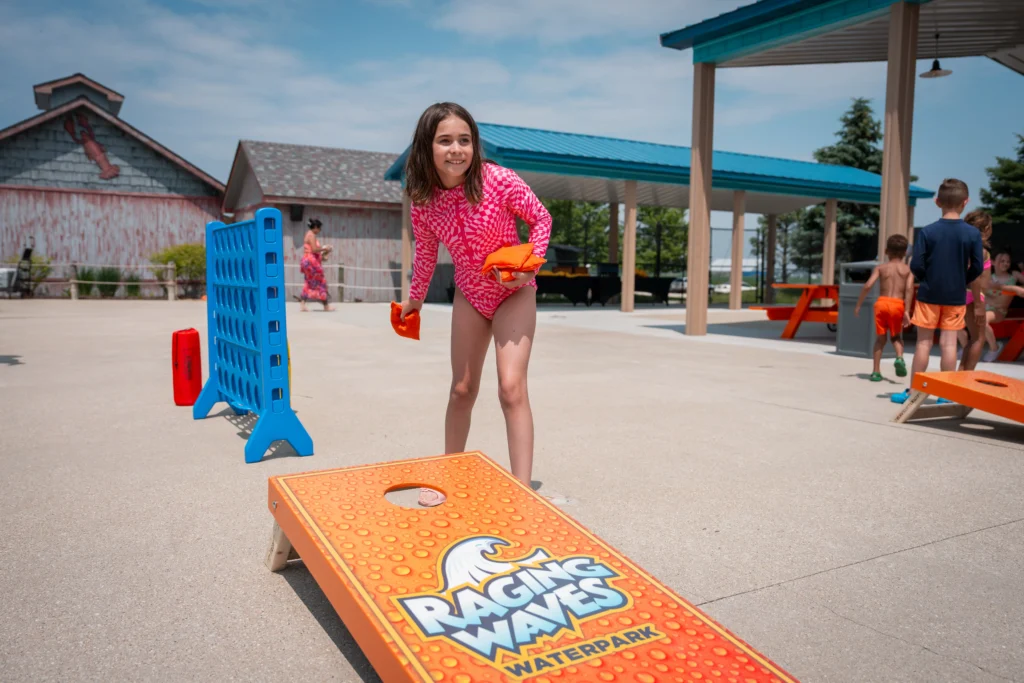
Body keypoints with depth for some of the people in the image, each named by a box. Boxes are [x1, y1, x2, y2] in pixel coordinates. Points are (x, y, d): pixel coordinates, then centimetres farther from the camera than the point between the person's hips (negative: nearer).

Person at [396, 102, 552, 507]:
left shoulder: (499, 181, -24)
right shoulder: (422, 202, -13)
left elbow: (541, 218, -9)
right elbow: (425, 253, 5)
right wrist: (414, 299, 18)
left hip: (514, 292, -3)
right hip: (470, 295, 4)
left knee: (511, 387, -17)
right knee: (462, 389, 11)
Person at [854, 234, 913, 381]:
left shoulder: (880, 268, 11)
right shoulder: (908, 270, 10)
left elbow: (868, 285, -2)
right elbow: (909, 289, -6)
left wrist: (858, 305, 4)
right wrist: (907, 311, -10)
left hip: (882, 303, 0)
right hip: (898, 304, 0)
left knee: (880, 338, 12)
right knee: (896, 336, 20)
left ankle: (876, 371, 9)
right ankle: (899, 358, -9)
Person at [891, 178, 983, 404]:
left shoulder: (927, 231, -8)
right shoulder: (973, 233, -5)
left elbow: (916, 265, -10)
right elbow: (977, 268, -3)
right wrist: (961, 281, 15)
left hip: (929, 294, -1)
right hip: (956, 296, 1)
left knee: (924, 342, 5)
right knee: (949, 343, 5)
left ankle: (913, 391, 10)